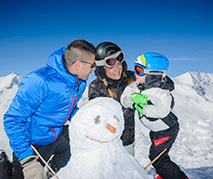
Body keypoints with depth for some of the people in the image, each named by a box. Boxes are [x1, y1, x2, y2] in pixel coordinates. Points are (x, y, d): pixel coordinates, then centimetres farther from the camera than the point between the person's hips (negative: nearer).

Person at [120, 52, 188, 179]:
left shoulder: (160, 92, -33)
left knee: (157, 157, -2)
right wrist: (133, 97, -36)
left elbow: (162, 111, -44)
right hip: (156, 129, 9)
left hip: (167, 130, -9)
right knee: (157, 154, 28)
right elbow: (124, 99, -15)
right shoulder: (137, 86, -10)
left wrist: (143, 109, -35)